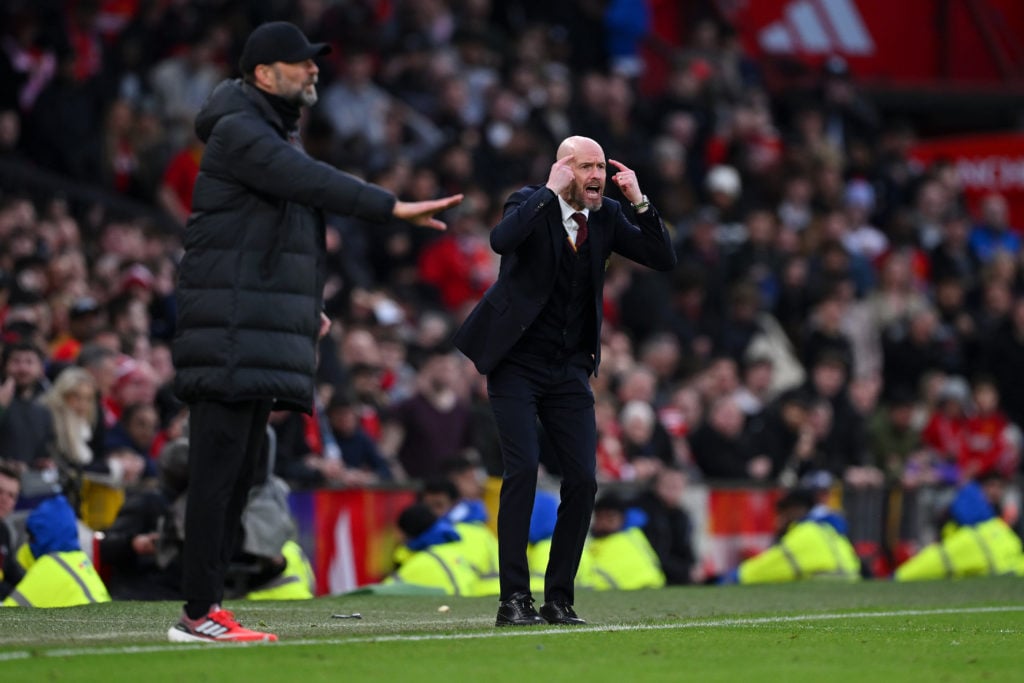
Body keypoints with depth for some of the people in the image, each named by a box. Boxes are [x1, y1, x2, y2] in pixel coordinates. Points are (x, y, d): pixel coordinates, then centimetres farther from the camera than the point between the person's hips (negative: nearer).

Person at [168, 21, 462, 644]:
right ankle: (199, 613, -13)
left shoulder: (277, 136, 22)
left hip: (265, 340, 10)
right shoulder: (238, 131, -9)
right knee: (219, 470, -12)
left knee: (240, 474, 8)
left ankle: (207, 606, 10)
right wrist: (395, 208, -26)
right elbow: (313, 183, -22)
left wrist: (308, 304, 18)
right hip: (231, 334, -10)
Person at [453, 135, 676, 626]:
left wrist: (638, 201, -12)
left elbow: (664, 261, -3)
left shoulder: (606, 216, 4)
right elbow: (501, 240, -31)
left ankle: (559, 598, 7)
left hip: (569, 369, 5)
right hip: (517, 364, -5)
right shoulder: (531, 204, -9)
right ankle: (514, 599, -13)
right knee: (522, 469, -16)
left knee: (582, 479, -3)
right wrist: (550, 191, -26)